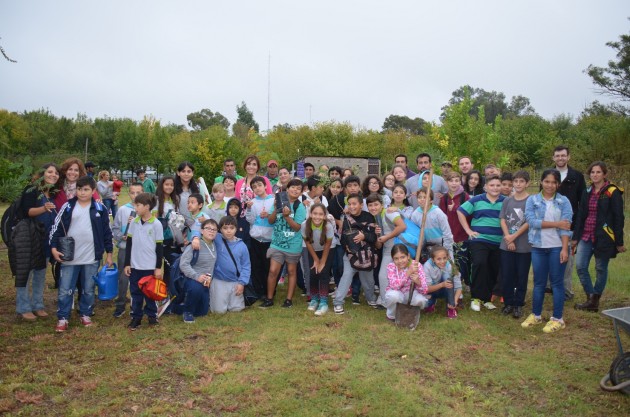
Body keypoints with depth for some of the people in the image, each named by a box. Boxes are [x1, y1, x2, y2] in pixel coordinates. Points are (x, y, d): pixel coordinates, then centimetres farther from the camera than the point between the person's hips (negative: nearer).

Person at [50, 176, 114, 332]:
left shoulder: (100, 208, 1)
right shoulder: (68, 207, 0)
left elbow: (106, 232, 6)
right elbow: (56, 228, 3)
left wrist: (109, 253, 6)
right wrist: (54, 247, -7)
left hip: (91, 257, 0)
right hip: (69, 256, 0)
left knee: (88, 289, 12)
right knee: (65, 290, 4)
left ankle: (85, 315, 27)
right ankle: (62, 318, 17)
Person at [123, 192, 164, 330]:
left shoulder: (156, 224, -8)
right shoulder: (134, 222, 2)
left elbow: (159, 247, -5)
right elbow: (129, 243, 7)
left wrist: (158, 267, -6)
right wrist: (127, 263, 5)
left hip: (150, 266, -3)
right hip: (135, 265, 3)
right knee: (135, 293, 11)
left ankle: (152, 315, 24)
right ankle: (136, 317, 22)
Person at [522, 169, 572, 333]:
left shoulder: (564, 201, 1)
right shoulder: (532, 200, 3)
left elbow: (566, 226, -7)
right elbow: (531, 221, -11)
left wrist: (565, 248, -15)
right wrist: (556, 223, -13)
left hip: (557, 247, -1)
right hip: (538, 247, 1)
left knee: (557, 282, 5)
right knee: (539, 282, 11)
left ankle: (557, 319, 15)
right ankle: (535, 315, 24)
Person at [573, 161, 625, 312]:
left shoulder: (613, 192, -8)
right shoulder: (587, 192, 9)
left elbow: (618, 218, -8)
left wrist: (619, 242, -9)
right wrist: (575, 237, 10)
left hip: (603, 237, -5)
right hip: (586, 236, 5)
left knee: (601, 269, 6)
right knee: (580, 266, -3)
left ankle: (595, 300, 18)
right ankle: (591, 297, 10)